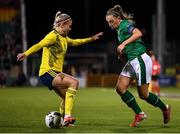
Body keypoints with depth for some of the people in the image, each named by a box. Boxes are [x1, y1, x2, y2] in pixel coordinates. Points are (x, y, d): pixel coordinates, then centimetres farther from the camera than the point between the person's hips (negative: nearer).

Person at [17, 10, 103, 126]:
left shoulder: (63, 37, 16)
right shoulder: (53, 36, -13)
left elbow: (74, 42, 36)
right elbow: (39, 45, -26)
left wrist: (91, 39, 39)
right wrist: (26, 54, -42)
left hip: (56, 73, 10)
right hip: (47, 72, -10)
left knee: (67, 97, 18)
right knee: (74, 82, -25)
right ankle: (67, 116, -28)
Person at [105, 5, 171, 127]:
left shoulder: (125, 25, -12)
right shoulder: (119, 29, 16)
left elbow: (138, 33, -31)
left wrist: (124, 44, -31)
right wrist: (123, 52, 9)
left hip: (141, 60, -10)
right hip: (131, 62, 10)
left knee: (143, 94, -2)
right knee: (120, 88, -2)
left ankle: (165, 108, 21)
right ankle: (139, 114, 4)